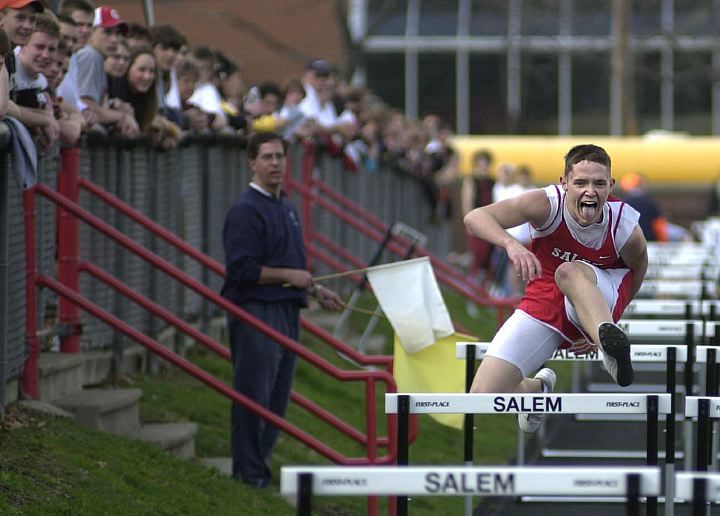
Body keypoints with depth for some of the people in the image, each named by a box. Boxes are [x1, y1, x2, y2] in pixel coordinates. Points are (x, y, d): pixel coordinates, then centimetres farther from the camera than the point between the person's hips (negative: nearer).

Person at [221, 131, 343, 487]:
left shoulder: (286, 207, 17)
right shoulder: (246, 211, -13)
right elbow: (241, 269, -19)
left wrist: (316, 291, 17)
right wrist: (289, 275, -16)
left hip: (286, 311, 9)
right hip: (256, 314, -9)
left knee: (278, 396, 11)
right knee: (254, 395, -6)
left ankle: (260, 464, 19)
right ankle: (249, 472, 0)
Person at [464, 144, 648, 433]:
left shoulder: (626, 228, -20)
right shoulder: (548, 205, -23)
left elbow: (637, 271, 3)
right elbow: (475, 218, -32)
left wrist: (605, 328, 6)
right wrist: (511, 244, -53)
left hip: (602, 298, -2)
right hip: (543, 305, 2)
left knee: (570, 272, -37)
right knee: (483, 396, -6)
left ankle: (611, 344, -59)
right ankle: (538, 388, 29)